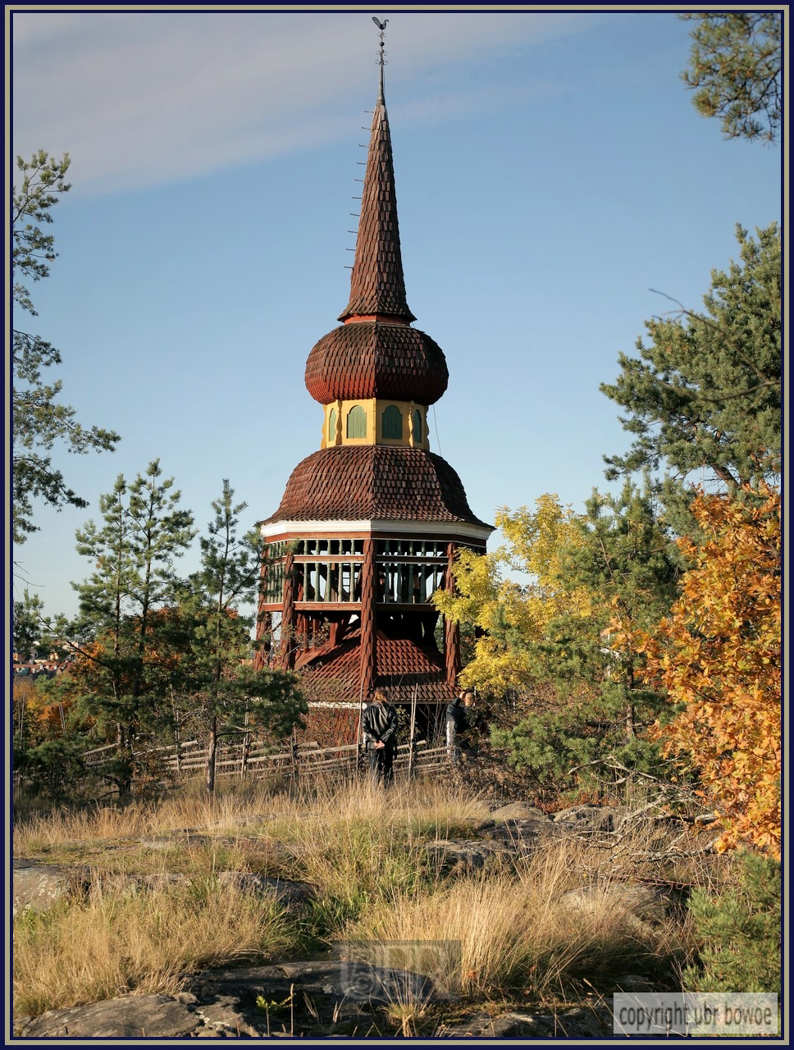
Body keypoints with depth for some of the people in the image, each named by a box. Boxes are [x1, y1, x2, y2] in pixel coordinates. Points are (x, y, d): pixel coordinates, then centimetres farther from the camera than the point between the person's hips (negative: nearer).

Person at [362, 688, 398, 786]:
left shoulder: (369, 709, 3)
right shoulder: (391, 710, -1)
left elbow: (364, 727, -7)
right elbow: (393, 727, -10)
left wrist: (375, 740, -10)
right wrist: (383, 740, -12)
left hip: (373, 744, 1)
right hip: (388, 745, -1)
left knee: (374, 770, 5)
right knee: (387, 769, 8)